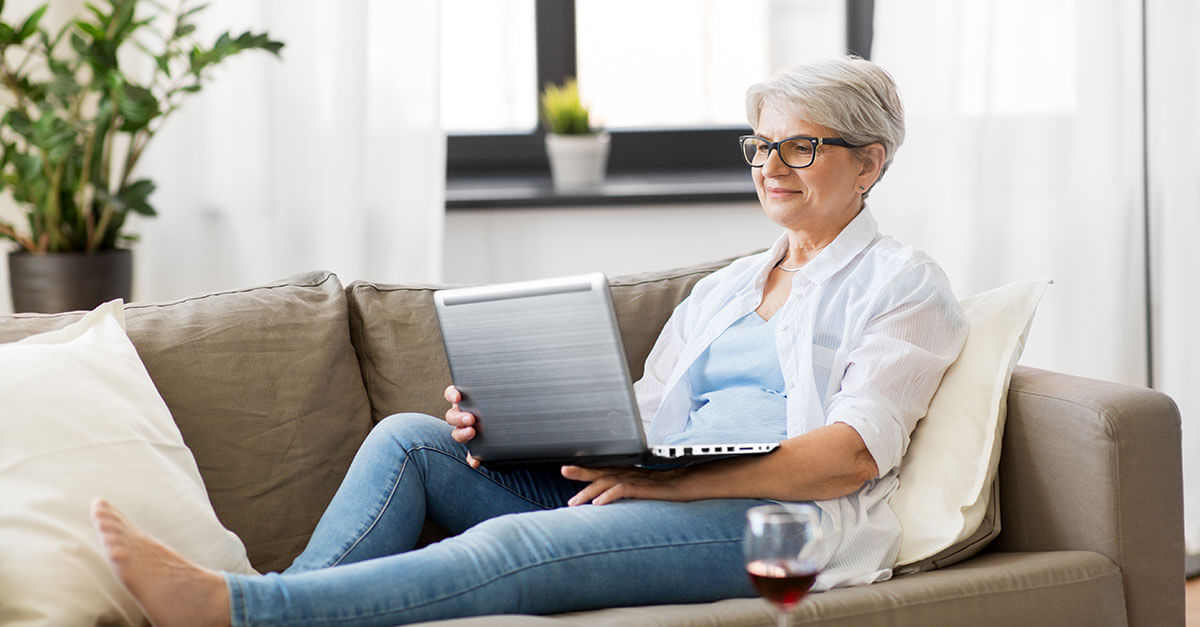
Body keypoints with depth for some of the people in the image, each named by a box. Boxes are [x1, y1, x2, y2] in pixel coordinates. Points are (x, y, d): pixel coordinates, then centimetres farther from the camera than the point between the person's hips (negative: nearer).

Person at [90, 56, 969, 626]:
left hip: (772, 521, -7)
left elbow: (855, 453, -11)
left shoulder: (903, 283, 4)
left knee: (510, 547, -32)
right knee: (408, 439, -8)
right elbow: (634, 423, 18)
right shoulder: (726, 286, 26)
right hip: (659, 499, 8)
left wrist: (673, 480, -21)